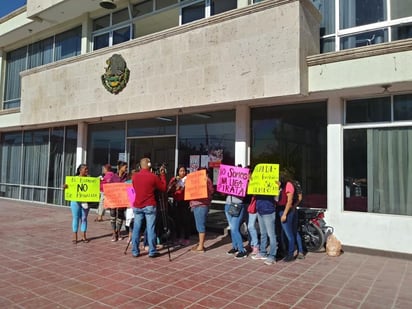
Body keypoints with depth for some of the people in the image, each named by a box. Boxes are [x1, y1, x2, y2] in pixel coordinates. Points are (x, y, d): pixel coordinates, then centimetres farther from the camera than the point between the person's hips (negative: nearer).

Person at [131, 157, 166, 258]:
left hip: (137, 206, 4)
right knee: (150, 229, 1)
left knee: (136, 228, 9)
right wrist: (162, 175, 9)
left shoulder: (134, 176, 3)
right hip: (149, 206, -4)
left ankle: (135, 251, 14)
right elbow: (163, 188, 1)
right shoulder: (153, 176, -9)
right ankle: (152, 251, 7)